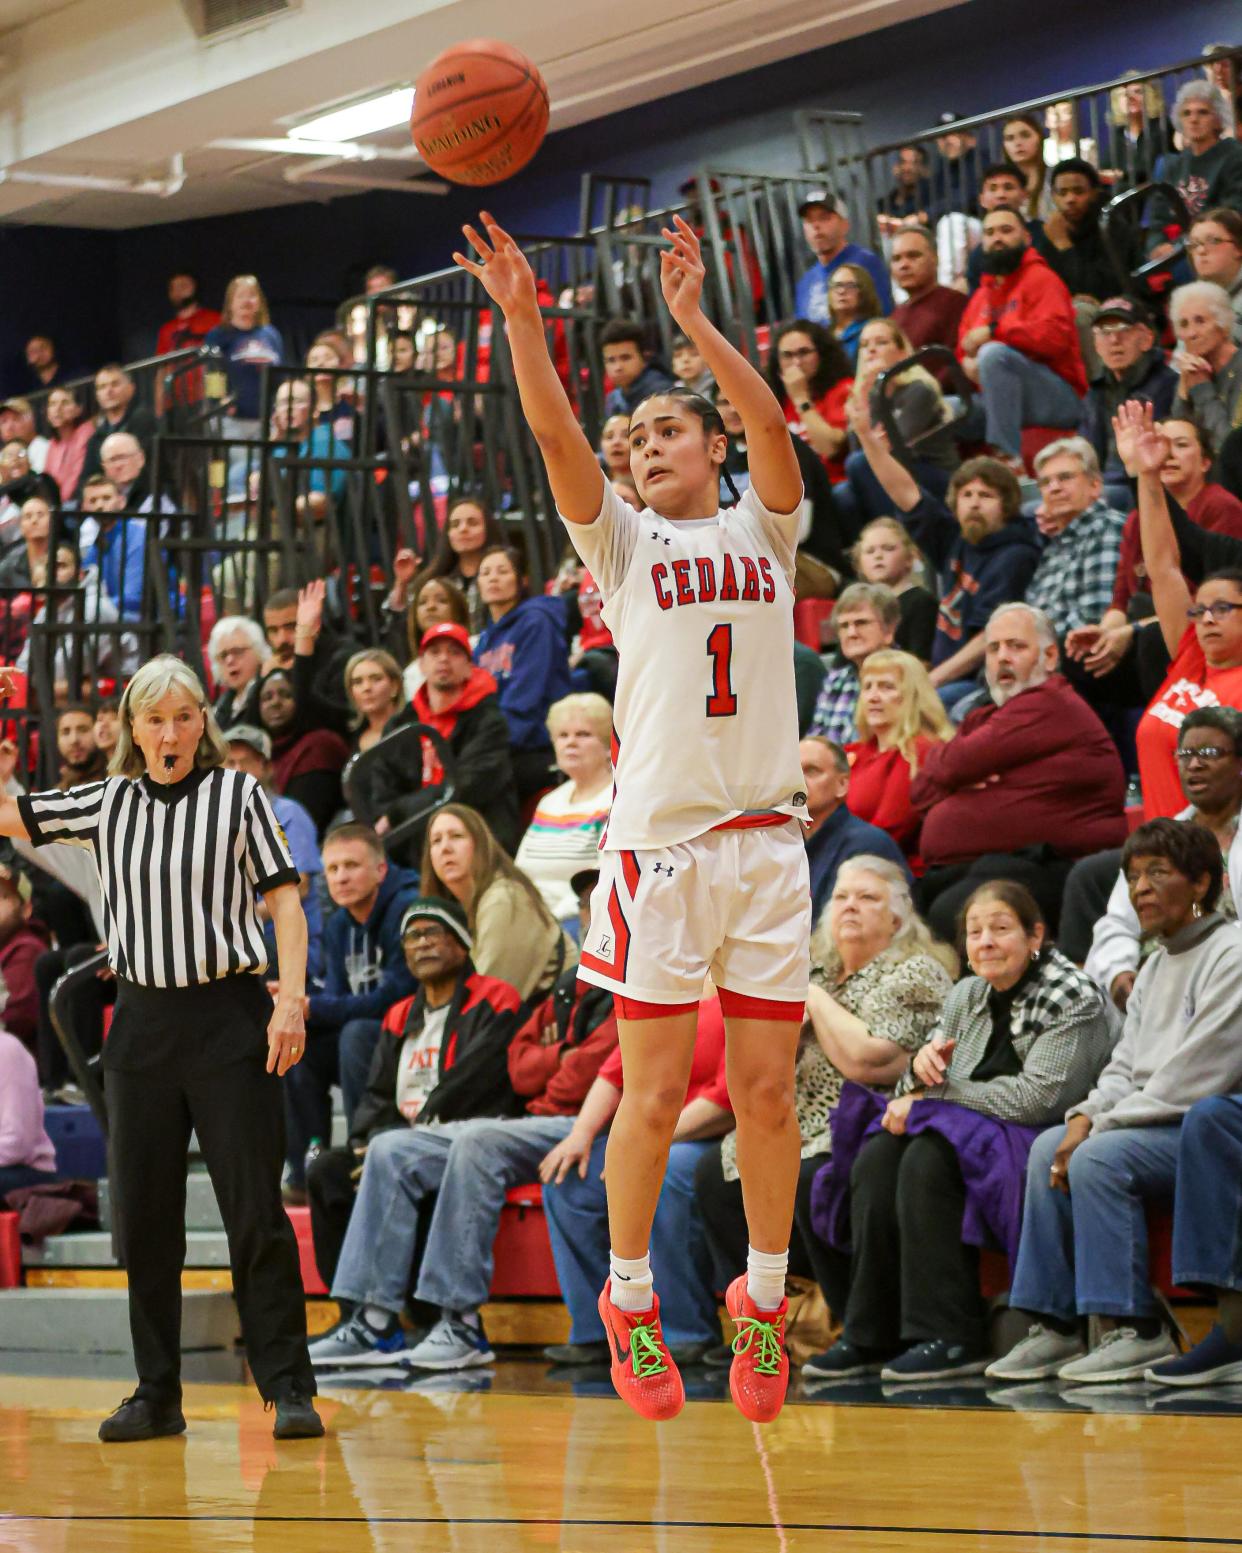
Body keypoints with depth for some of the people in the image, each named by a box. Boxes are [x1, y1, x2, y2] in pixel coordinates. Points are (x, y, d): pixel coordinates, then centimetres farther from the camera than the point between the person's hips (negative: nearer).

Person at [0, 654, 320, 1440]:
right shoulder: (108, 803, 11)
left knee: (256, 1211, -7)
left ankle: (290, 1388, -3)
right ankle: (158, 1396, 13)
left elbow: (284, 898, -2)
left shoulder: (237, 794, 1)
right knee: (142, 1216, 5)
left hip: (229, 1019, -4)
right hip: (142, 1021, 4)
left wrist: (291, 998, -12)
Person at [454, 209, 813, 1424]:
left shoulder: (763, 531, 10)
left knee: (765, 1088, 4)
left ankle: (763, 1298, 18)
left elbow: (773, 426, -9)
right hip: (659, 843, -1)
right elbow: (555, 434, -7)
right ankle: (629, 1297, 15)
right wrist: (519, 317, -20)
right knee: (653, 1095, -1)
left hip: (766, 843, 1)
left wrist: (693, 321, -19)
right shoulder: (624, 541, 8)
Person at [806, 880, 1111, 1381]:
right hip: (971, 1134, 7)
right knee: (877, 1158, -21)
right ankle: (870, 1335, -20)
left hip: (1042, 1142, -7)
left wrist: (932, 1096, -16)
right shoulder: (966, 997, 13)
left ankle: (951, 1339, -31)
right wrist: (924, 1062, -9)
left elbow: (1035, 1098, -19)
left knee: (927, 1160, -32)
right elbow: (916, 1085, 18)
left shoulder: (1072, 1001, -9)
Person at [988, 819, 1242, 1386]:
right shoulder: (1156, 966, 19)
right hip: (1159, 1123, 9)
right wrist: (1086, 1116, -6)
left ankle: (1138, 1331, -23)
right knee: (1050, 1146, -7)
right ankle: (1054, 1328, -10)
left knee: (1100, 1158, -27)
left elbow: (1194, 1078, -19)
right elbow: (1126, 1067, 16)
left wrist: (1103, 1126, -16)